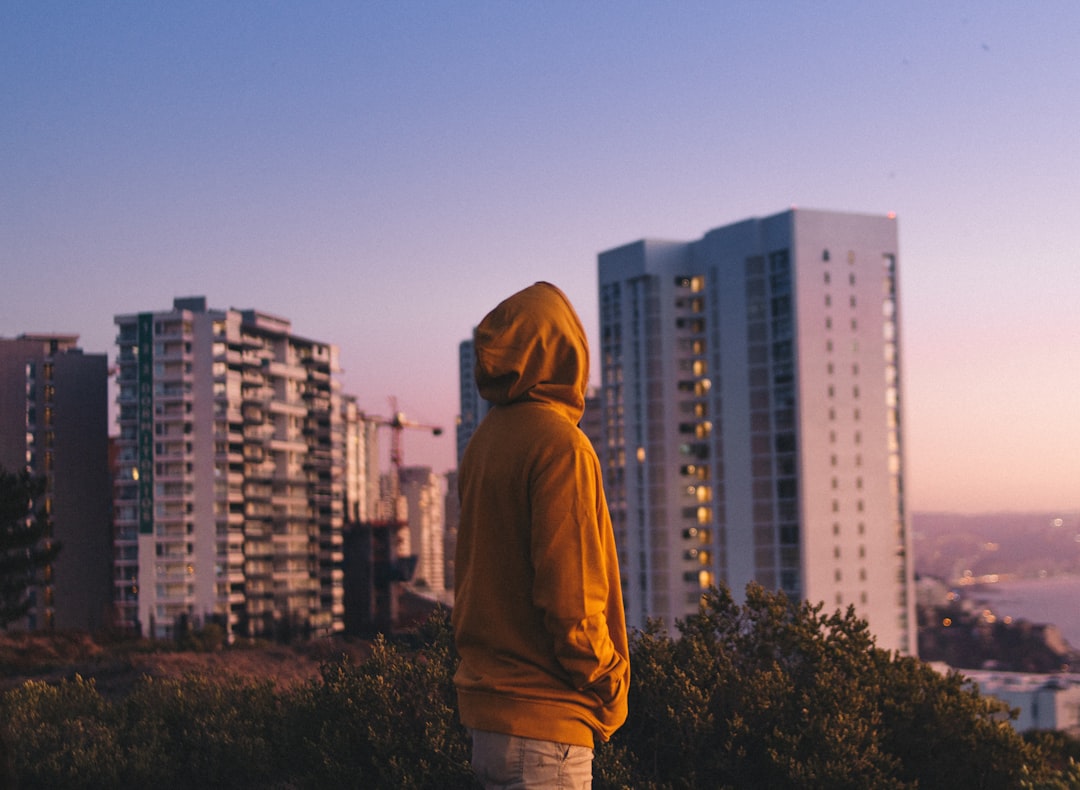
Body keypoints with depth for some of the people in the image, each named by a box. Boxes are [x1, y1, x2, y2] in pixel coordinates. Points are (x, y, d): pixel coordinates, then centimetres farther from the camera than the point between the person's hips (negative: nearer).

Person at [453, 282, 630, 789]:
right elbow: (569, 599, -21)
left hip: (484, 704, 9)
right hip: (545, 721, -9)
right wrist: (611, 686, -8)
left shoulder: (484, 441, 11)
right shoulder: (560, 445, -16)